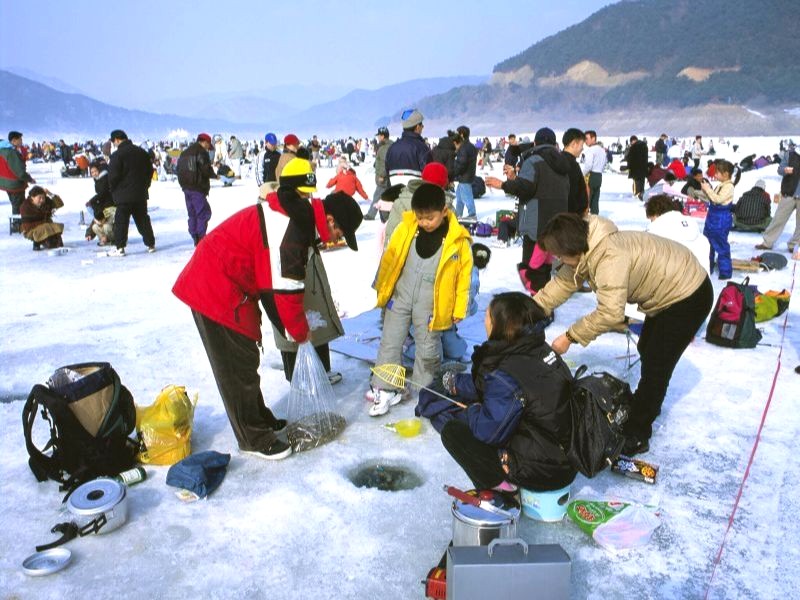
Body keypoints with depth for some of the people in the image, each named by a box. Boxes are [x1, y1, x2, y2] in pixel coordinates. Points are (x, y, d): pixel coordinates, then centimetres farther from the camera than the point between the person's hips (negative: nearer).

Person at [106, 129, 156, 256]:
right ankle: (151, 244, 18)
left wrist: (113, 190, 2)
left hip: (124, 195, -6)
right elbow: (150, 171, 15)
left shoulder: (117, 155, -13)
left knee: (121, 222, 0)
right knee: (143, 220, 15)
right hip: (141, 194, 6)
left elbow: (113, 175, -14)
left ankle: (120, 248, -2)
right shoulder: (142, 152, 8)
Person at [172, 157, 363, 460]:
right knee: (239, 365, 0)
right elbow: (286, 290, -22)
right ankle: (254, 438, 13)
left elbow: (277, 283, 12)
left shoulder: (298, 216, 6)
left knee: (245, 358, 19)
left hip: (224, 285, 10)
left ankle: (260, 419, 34)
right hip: (217, 290, -10)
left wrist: (290, 328, 12)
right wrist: (300, 332, -5)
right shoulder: (291, 230, -26)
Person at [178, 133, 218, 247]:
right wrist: (215, 176, 1)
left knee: (193, 214, 13)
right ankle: (201, 238, -11)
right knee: (204, 212, -5)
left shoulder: (184, 152, 17)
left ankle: (196, 239, 16)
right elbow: (206, 169, -16)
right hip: (197, 188, -8)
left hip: (186, 187, 8)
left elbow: (179, 169, 18)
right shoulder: (202, 152, -8)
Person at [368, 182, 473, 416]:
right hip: (400, 297, 2)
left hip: (431, 305, -2)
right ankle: (385, 390, 22)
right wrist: (382, 290, 8)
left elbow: (464, 274, -5)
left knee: (428, 349, 11)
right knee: (390, 343, 8)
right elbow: (389, 259, 2)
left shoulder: (457, 240, -13)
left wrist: (459, 309, -2)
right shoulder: (405, 228, -9)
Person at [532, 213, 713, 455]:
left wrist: (569, 337, -33)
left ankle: (636, 436, 2)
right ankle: (648, 403, 46)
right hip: (669, 289, 10)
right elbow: (564, 281, -3)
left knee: (656, 365, -9)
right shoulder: (588, 248, -9)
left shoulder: (610, 257, -39)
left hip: (688, 296, -10)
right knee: (646, 351, 24)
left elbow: (610, 313, -42)